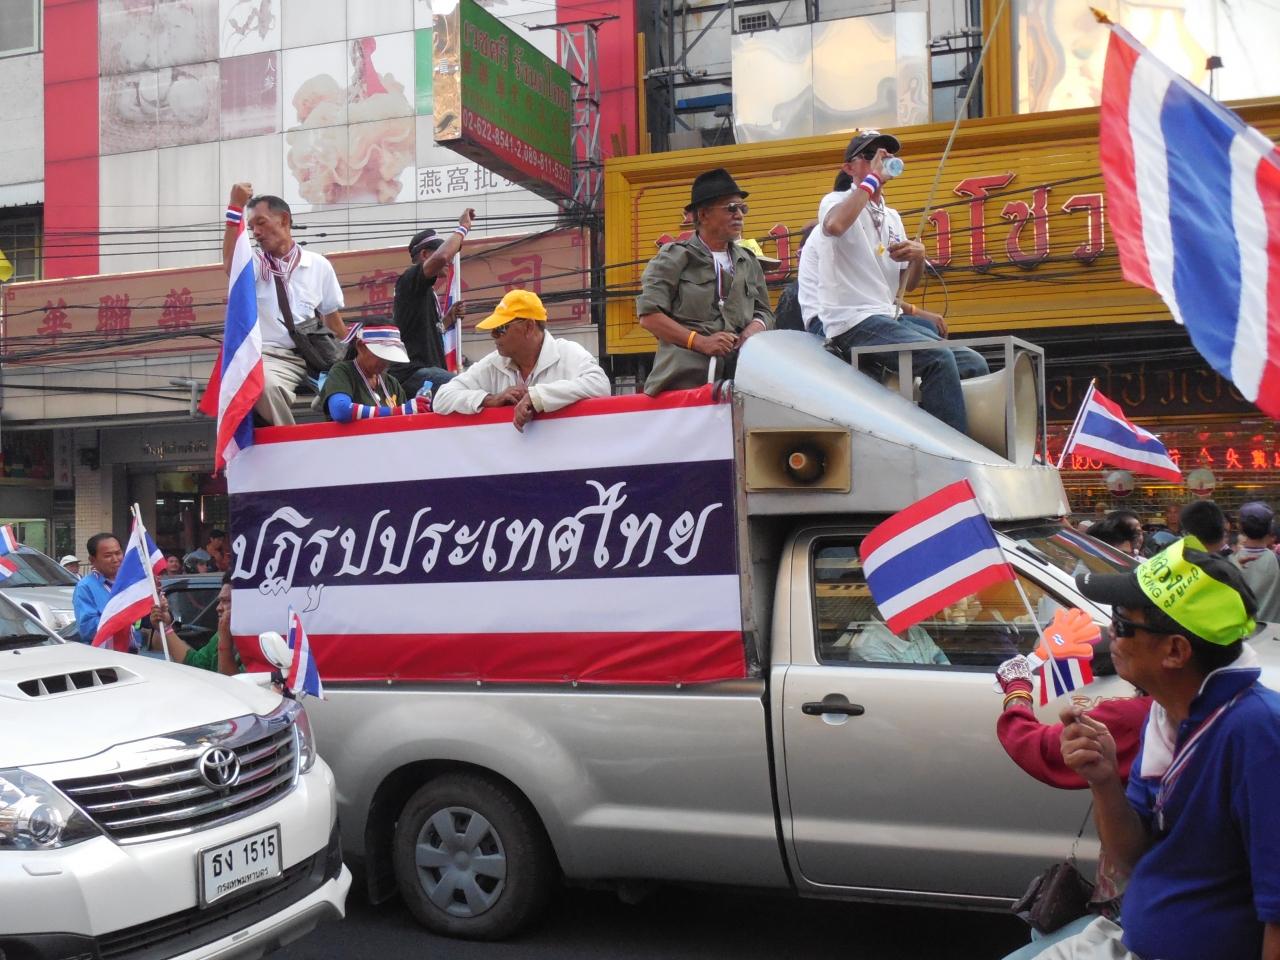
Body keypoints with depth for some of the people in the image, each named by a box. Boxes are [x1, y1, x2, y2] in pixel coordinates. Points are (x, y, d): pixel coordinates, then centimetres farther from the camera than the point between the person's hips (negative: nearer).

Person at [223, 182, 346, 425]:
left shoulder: (319, 265, 14)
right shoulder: (254, 264, 9)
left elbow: (333, 320, 17)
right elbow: (230, 264, -15)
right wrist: (236, 207, -16)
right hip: (273, 357, -2)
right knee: (266, 385, -36)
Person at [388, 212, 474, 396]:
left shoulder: (428, 293, 26)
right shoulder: (410, 279, -3)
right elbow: (440, 257, -23)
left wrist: (449, 318, 17)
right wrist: (462, 228, -10)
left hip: (428, 370, 10)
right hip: (414, 372, -10)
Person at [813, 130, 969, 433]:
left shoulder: (892, 217, 21)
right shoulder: (838, 201, -1)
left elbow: (908, 284, 21)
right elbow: (834, 226, -29)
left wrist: (918, 258, -1)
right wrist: (871, 179, -18)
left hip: (890, 319, 8)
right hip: (853, 323, -8)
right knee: (939, 359, -26)